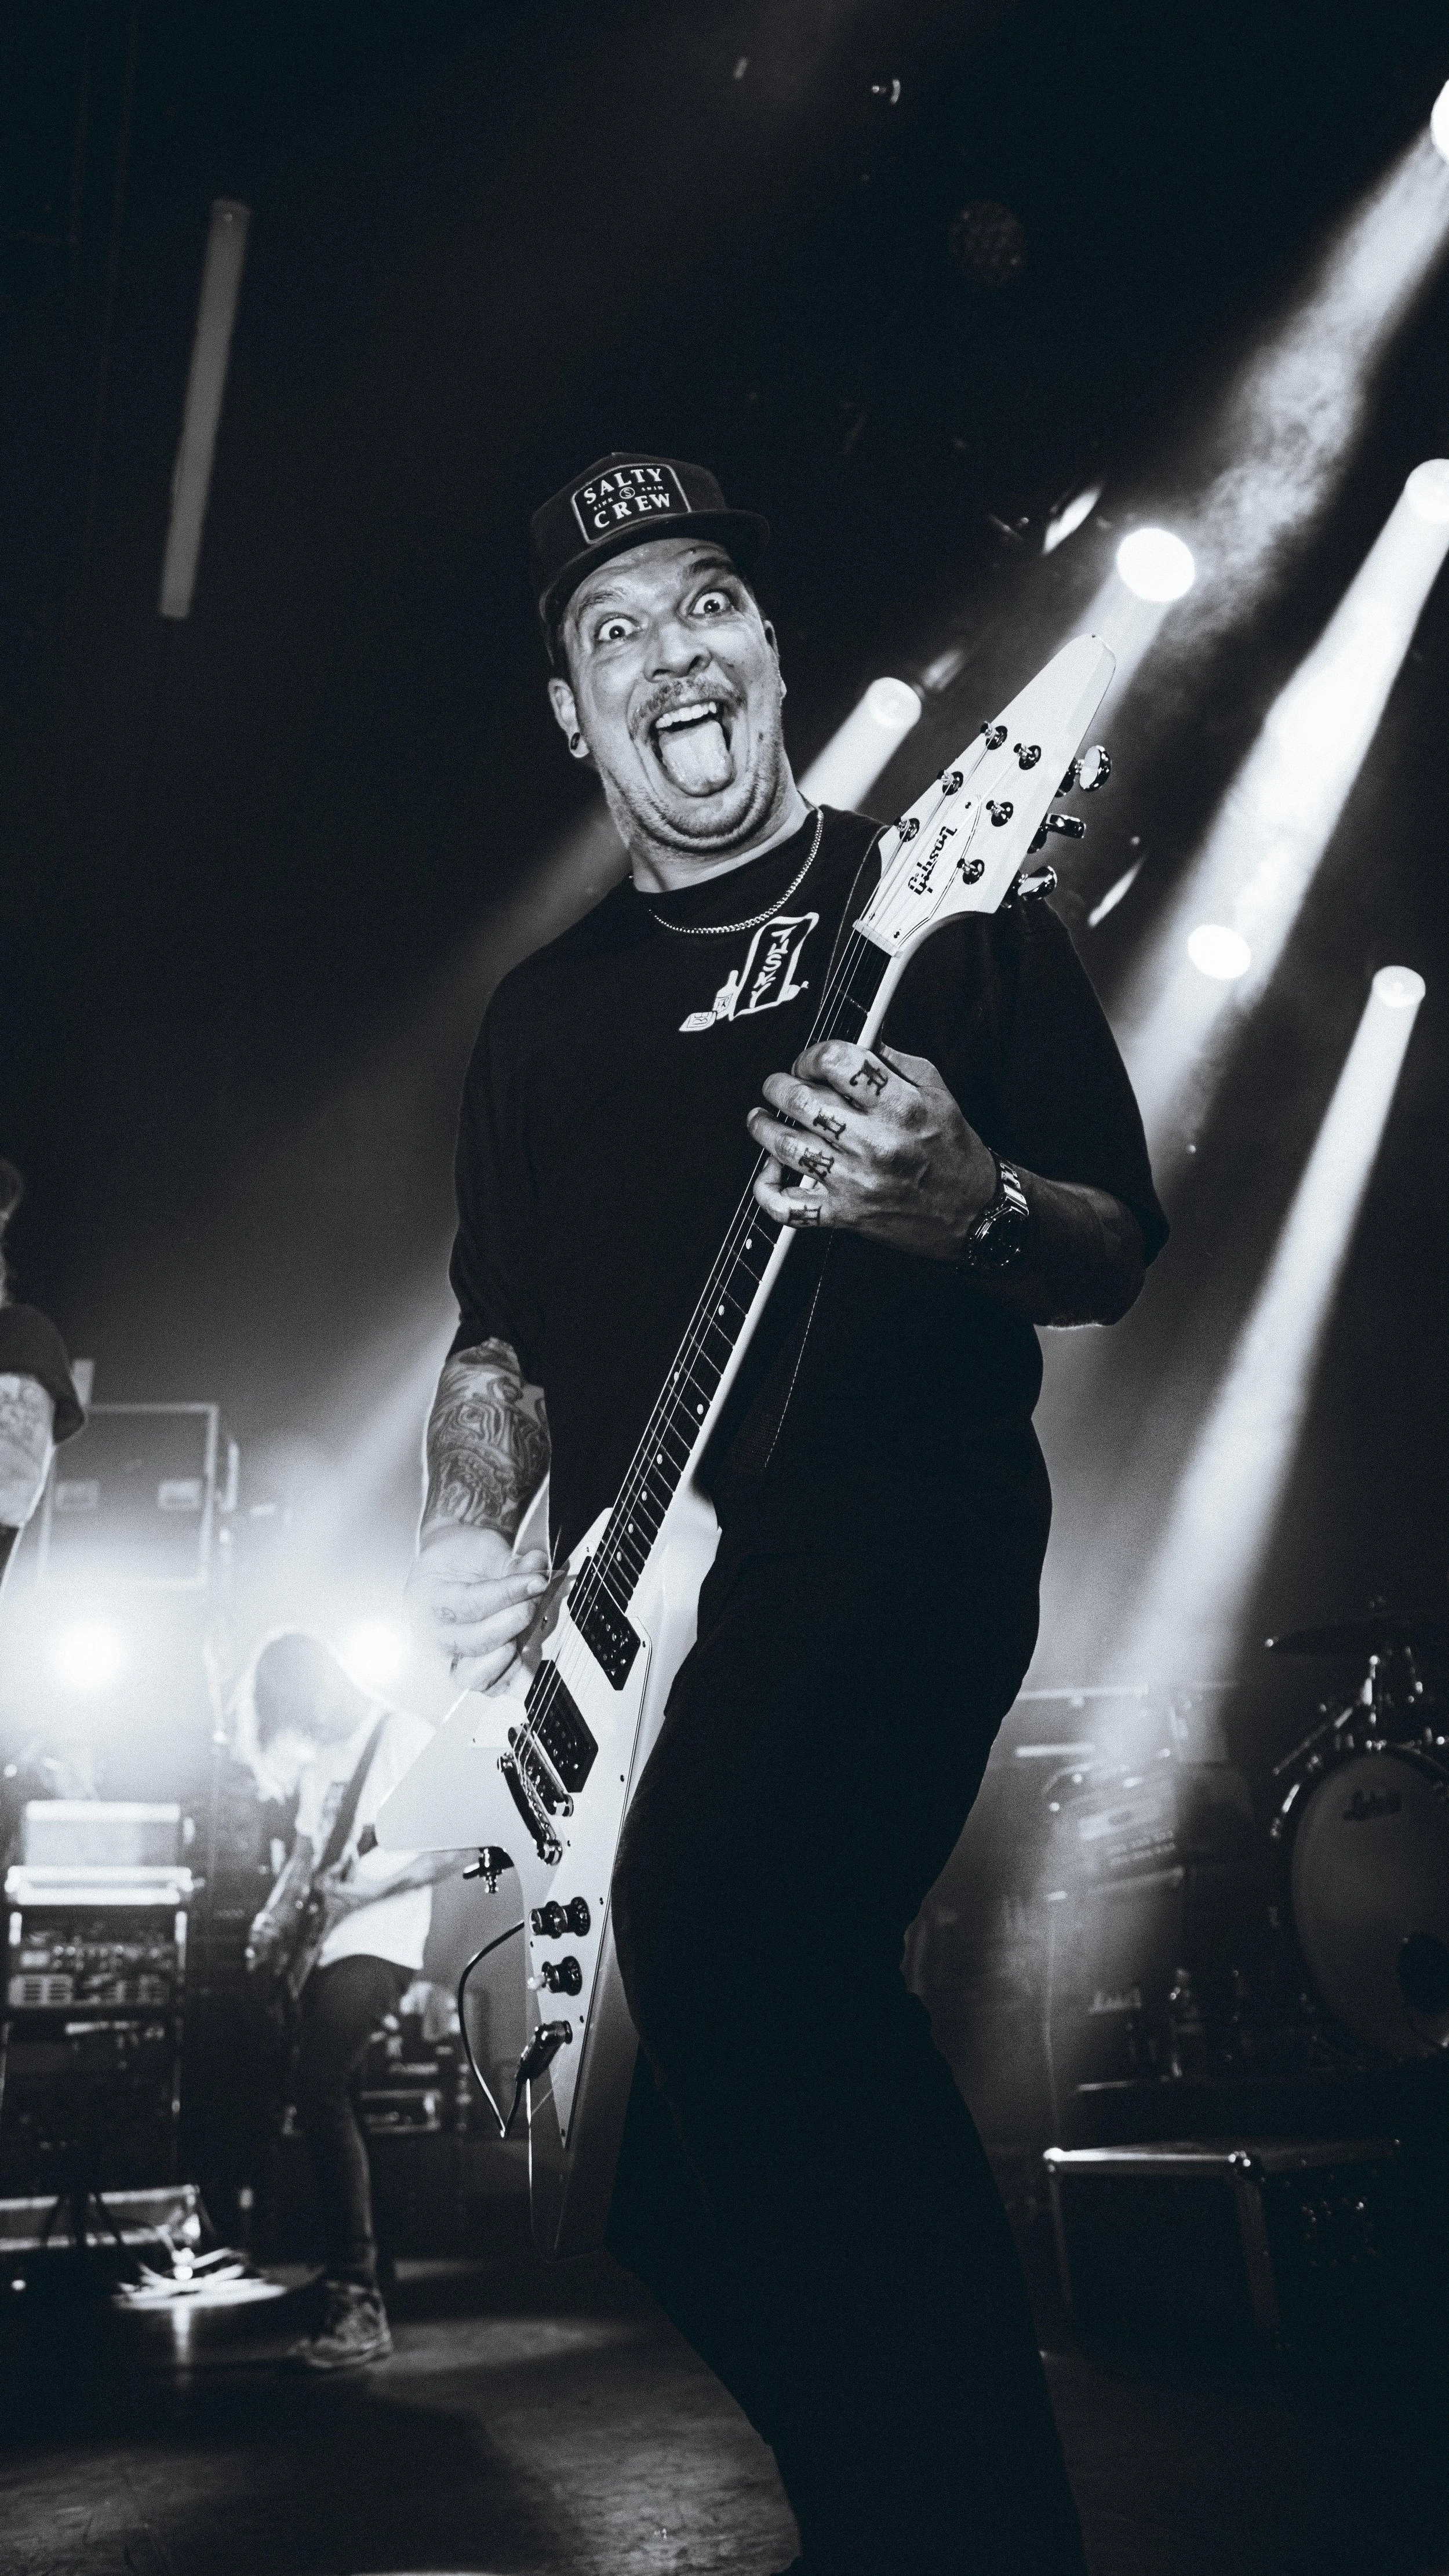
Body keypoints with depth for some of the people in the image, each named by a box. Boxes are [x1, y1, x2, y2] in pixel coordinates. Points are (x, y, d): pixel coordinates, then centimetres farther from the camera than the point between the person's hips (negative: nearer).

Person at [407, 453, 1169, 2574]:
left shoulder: (951, 907, 6)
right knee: (684, 2174, 8)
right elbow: (500, 1338, 19)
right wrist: (468, 1532, -1)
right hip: (627, 1604, 6)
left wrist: (975, 1213, -21)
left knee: (717, 1914, -33)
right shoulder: (544, 1011, 19)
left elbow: (1120, 1258, 2)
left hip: (901, 1525, -5)